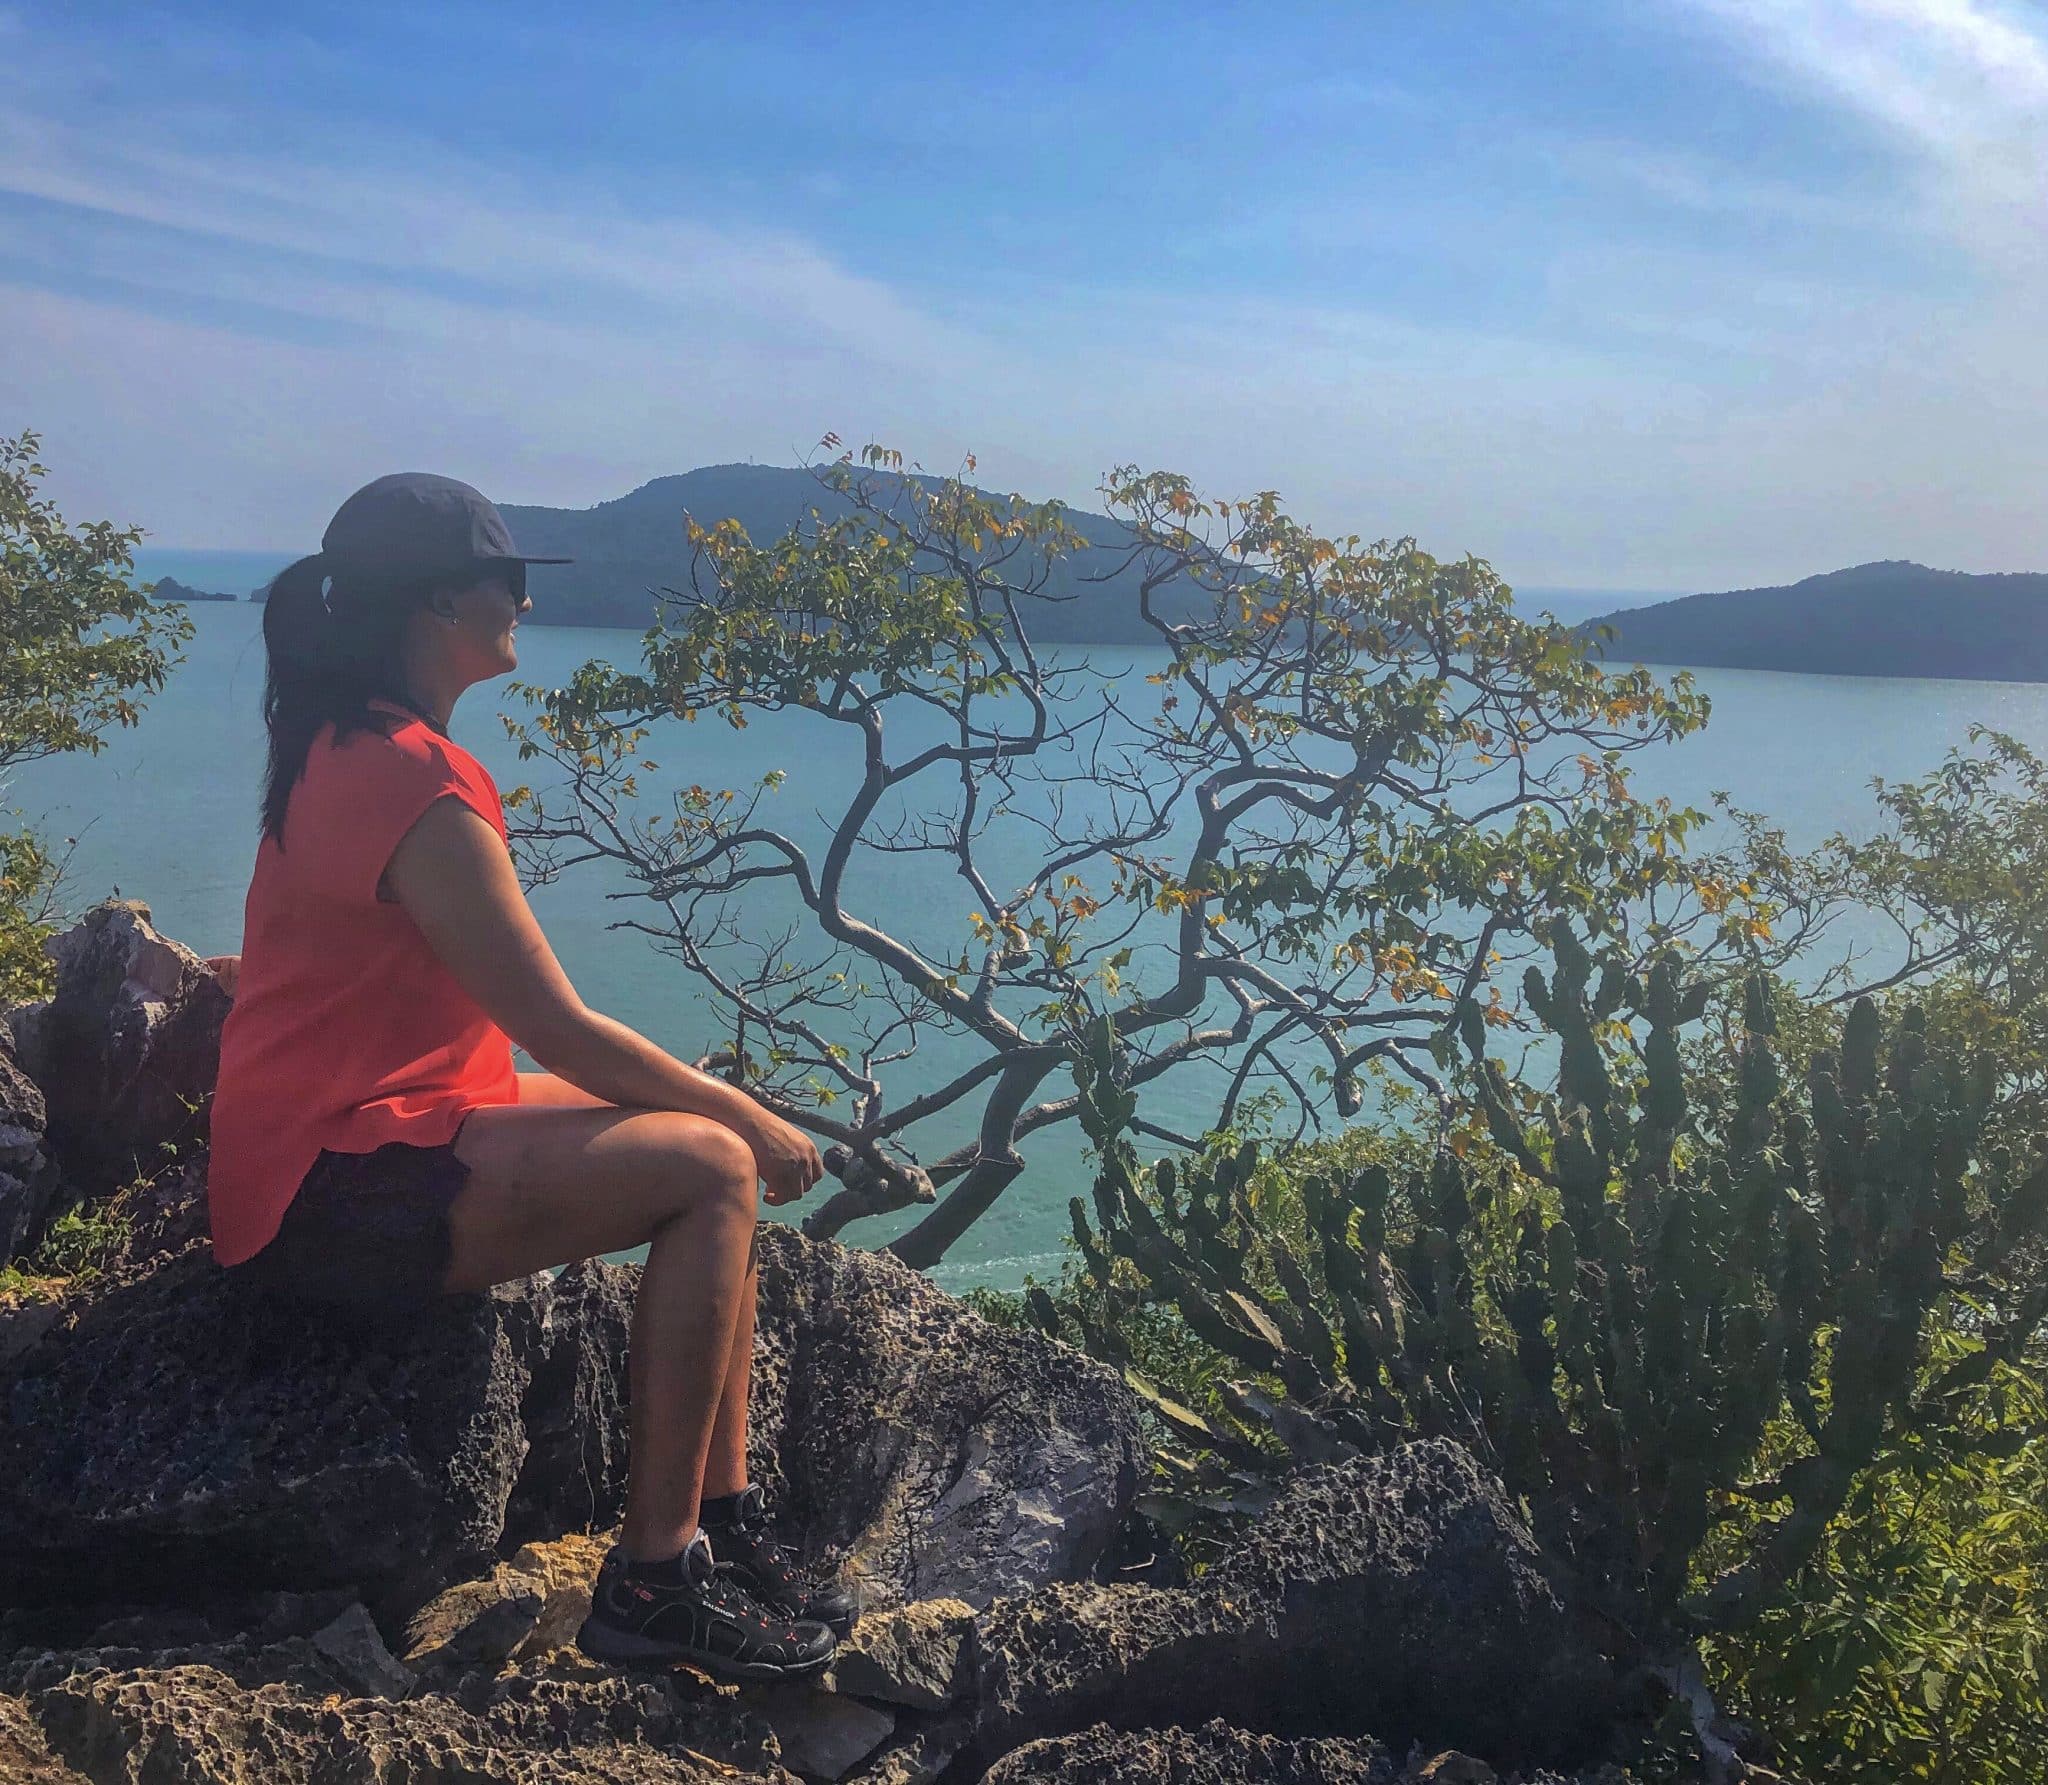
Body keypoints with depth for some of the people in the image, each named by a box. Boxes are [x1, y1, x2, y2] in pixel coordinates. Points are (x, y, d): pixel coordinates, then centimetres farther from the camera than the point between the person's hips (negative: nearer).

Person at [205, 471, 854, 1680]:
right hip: (341, 1196, -10)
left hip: (331, 1149, 10)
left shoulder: (352, 748, 13)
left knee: (713, 1138, 7)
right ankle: (655, 1579, -10)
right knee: (714, 1168, -19)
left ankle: (729, 1526, 8)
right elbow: (561, 1030, -19)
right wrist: (752, 1116, -6)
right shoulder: (413, 780, -20)